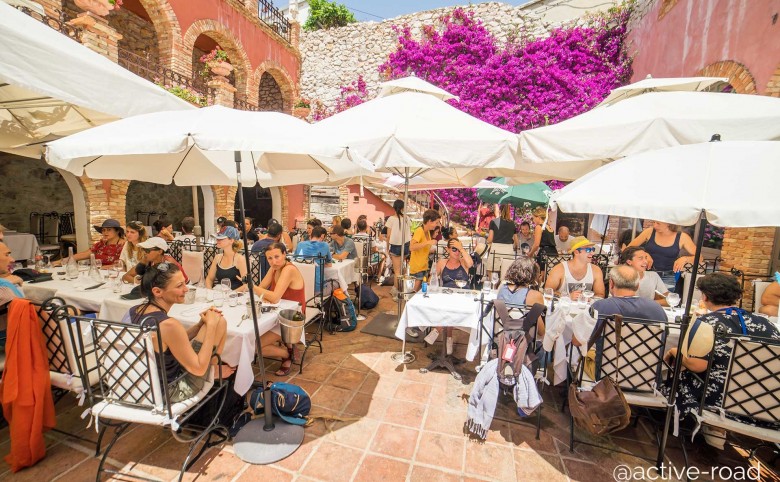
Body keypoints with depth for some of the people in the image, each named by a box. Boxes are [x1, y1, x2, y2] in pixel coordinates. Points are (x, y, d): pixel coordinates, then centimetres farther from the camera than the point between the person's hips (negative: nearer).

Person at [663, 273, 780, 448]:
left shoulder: (705, 323, -15)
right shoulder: (763, 322, 0)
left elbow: (696, 365, -20)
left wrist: (673, 351, -3)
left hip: (721, 400, -6)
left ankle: (716, 429, 17)